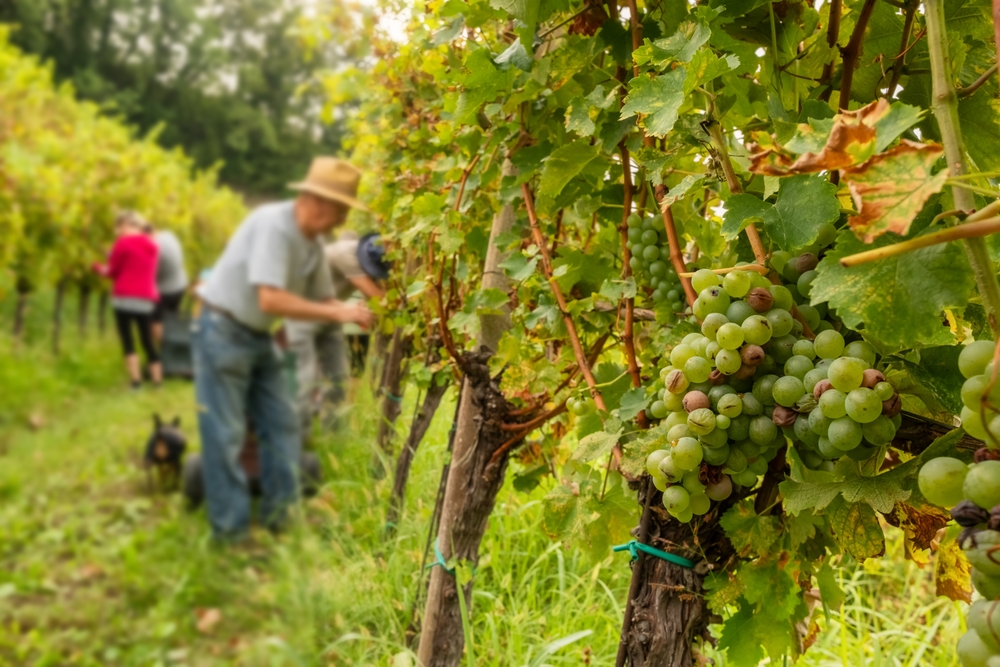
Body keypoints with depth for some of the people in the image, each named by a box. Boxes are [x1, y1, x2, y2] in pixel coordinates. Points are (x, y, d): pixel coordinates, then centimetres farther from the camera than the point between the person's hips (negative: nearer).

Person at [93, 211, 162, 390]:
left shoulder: (123, 243, -4)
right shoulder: (152, 245, 15)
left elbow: (112, 271, -1)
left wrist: (99, 267, 20)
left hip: (125, 298, -5)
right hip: (146, 299, 5)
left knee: (127, 340, 0)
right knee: (147, 341, 11)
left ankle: (136, 380, -6)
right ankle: (157, 381, 13)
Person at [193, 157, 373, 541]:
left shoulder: (313, 242, 2)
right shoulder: (273, 225, -25)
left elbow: (324, 299, 8)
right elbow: (271, 300, -33)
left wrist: (356, 314, -12)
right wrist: (337, 313, -29)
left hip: (258, 338, 9)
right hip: (223, 332, -9)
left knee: (283, 427, 8)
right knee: (226, 436, -2)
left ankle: (278, 516, 17)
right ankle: (231, 531, 7)